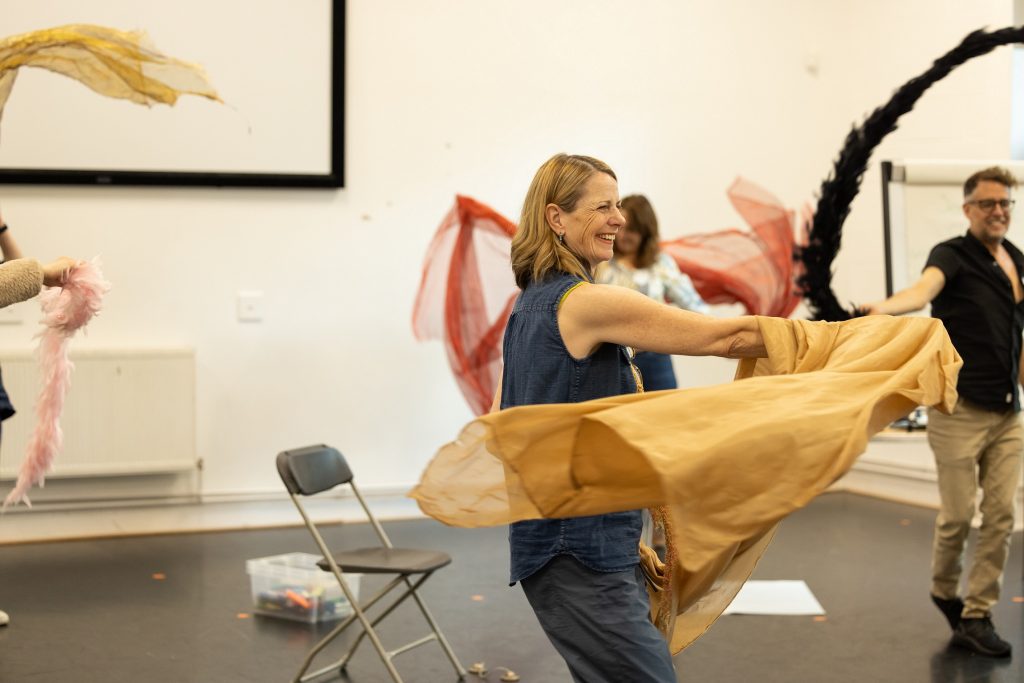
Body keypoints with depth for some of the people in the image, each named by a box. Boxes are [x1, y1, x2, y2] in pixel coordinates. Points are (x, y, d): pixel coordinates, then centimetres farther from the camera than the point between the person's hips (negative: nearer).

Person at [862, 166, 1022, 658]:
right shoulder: (953, 255, -9)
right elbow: (924, 289, -32)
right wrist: (885, 307, -53)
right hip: (960, 409, -6)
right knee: (958, 514, 0)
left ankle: (975, 617, 13)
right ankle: (945, 592, 28)